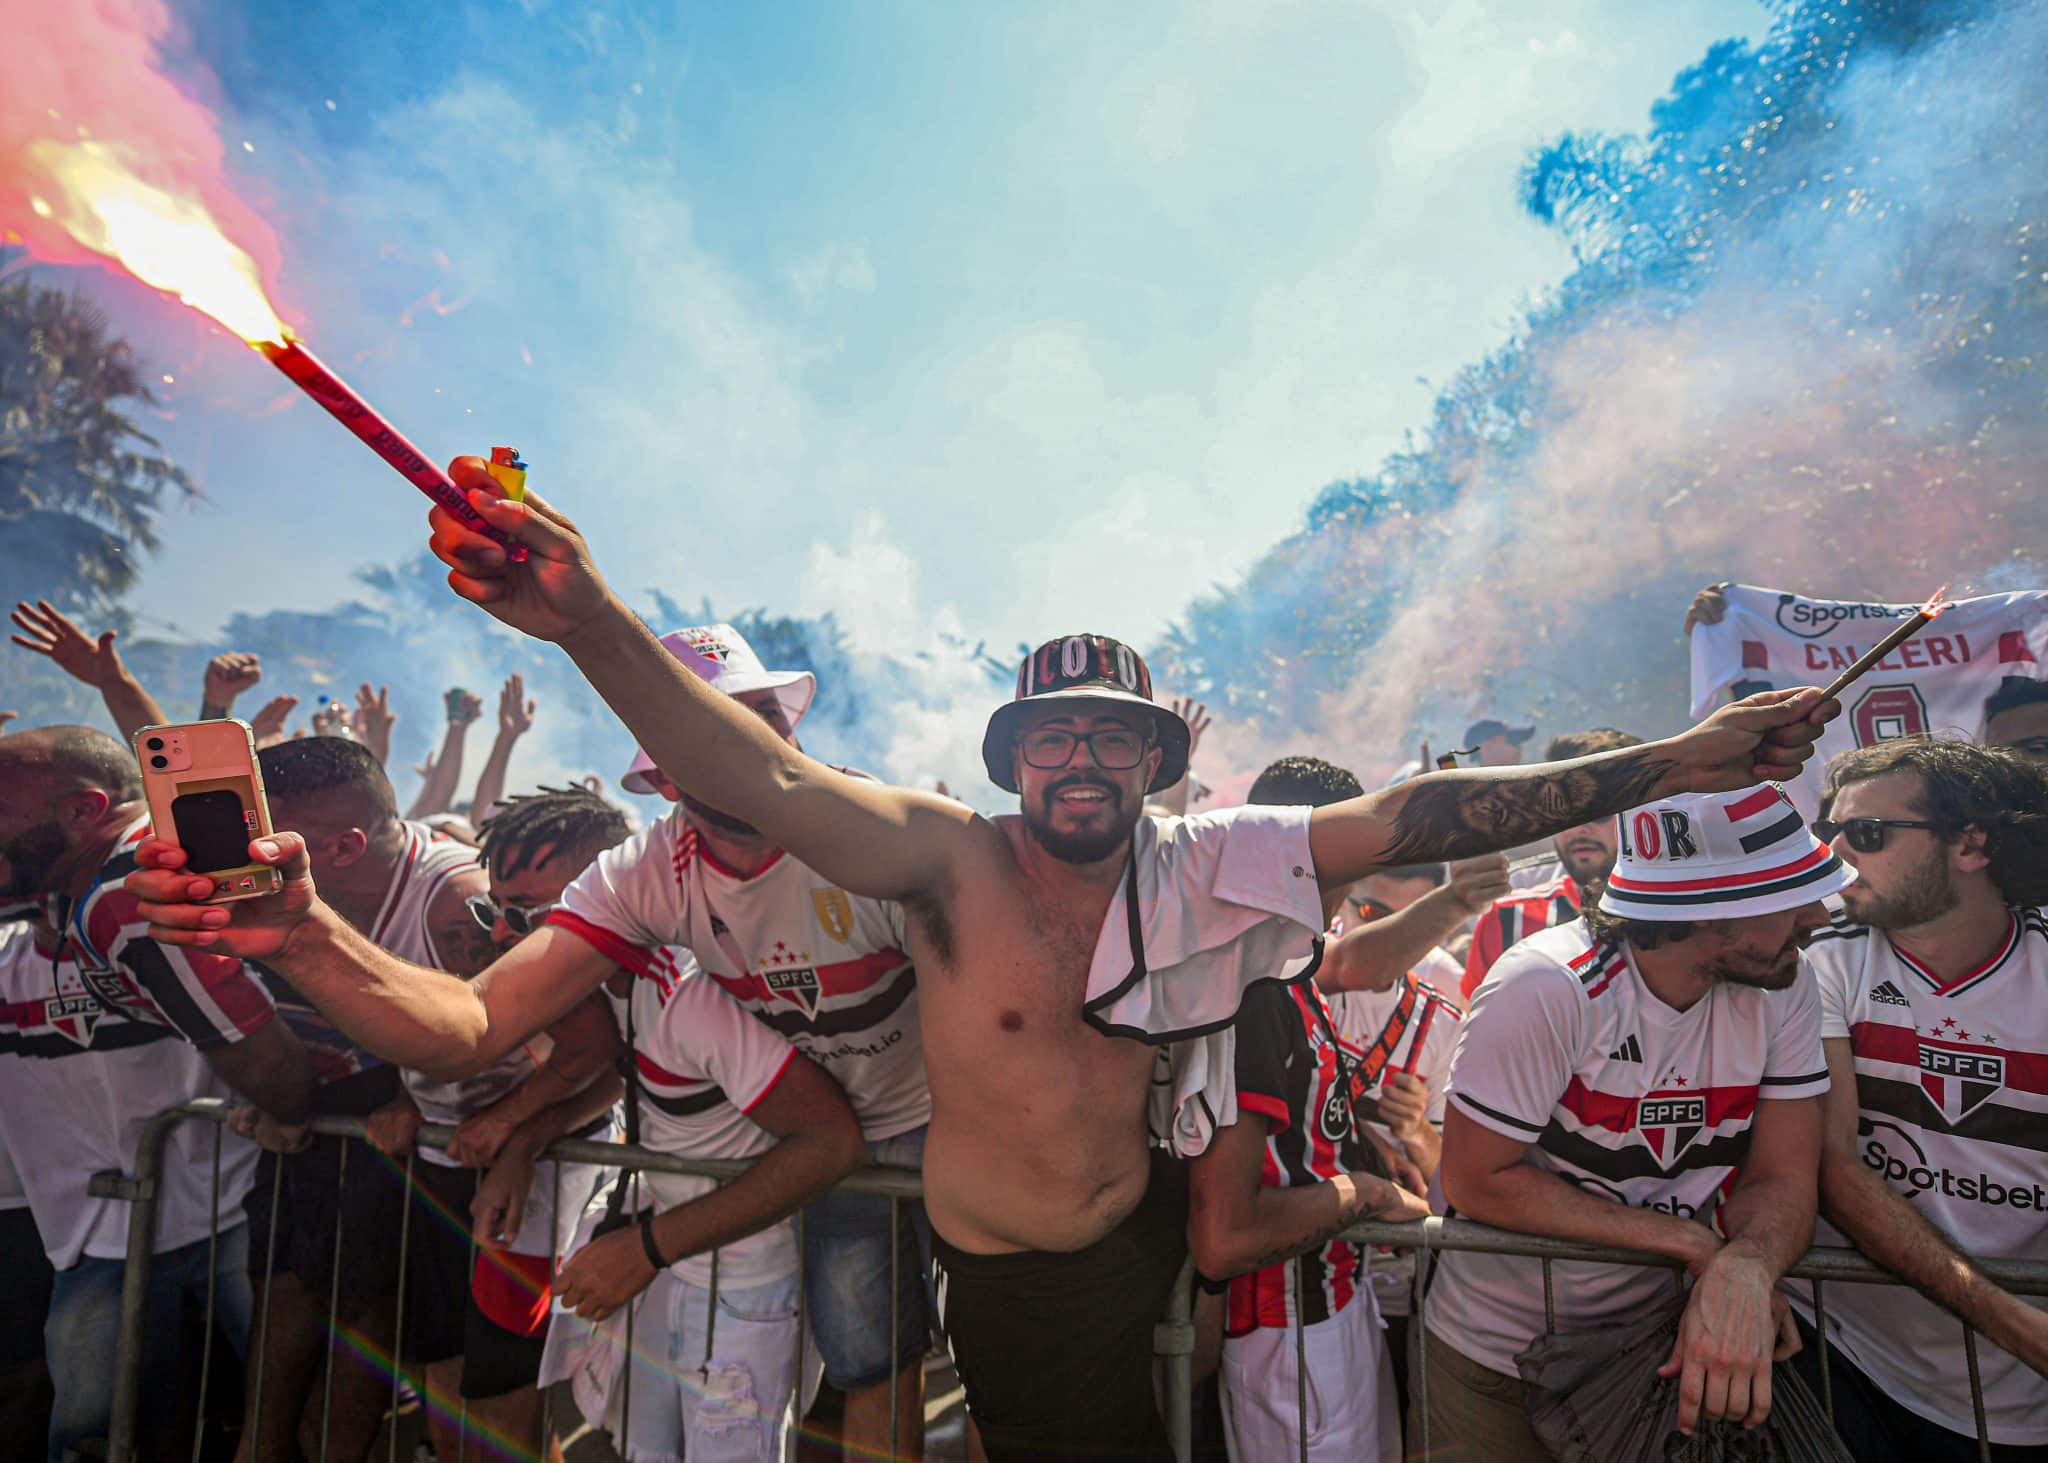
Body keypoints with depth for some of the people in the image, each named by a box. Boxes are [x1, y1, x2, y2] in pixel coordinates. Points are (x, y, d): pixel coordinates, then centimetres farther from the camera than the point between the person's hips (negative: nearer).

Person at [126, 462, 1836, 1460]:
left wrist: (1675, 761, -19)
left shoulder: (1202, 863, -13)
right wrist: (592, 621, -52)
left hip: (1146, 1237, 3)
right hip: (1001, 1274, -2)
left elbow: (1413, 819, -16)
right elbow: (773, 782, -36)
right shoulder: (947, 857, -22)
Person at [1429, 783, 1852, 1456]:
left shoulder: (1782, 991, -12)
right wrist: (1688, 1240, -23)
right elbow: (1474, 1180, -24)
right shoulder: (1549, 988, -29)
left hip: (1670, 1346, 4)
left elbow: (1784, 1177, -11)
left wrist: (1742, 1272, -34)